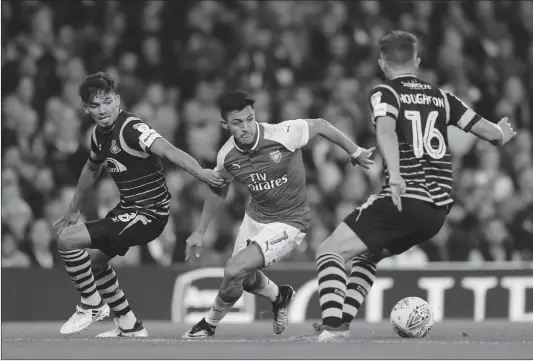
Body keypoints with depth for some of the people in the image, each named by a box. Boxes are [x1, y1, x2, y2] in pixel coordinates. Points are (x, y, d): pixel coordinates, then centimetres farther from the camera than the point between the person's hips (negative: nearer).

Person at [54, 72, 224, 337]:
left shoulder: (132, 129, -23)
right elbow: (92, 169, 24)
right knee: (93, 259, 26)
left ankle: (92, 306, 3)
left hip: (149, 213, -10)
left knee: (67, 239, -16)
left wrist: (199, 172, -58)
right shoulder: (100, 133, 4)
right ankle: (130, 326, 36)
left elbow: (167, 151, -41)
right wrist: (73, 210, 32)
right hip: (127, 209, 10)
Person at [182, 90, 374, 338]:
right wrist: (200, 232, 12)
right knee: (248, 280, 22)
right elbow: (218, 191, 8)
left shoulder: (282, 135, -28)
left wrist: (356, 153, 0)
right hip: (255, 217, 6)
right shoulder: (227, 157, -13)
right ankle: (280, 297, 58)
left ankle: (209, 325, 7)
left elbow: (319, 126, -11)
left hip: (288, 223, -6)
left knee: (235, 270, -19)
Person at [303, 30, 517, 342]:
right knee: (367, 255, 27)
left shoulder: (386, 93, -2)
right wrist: (502, 133, 39)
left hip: (405, 200, -7)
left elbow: (386, 131, -23)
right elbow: (489, 131, 15)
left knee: (330, 252, -2)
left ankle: (332, 327, -18)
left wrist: (395, 174, -38)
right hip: (439, 210, 7)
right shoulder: (441, 97, 14)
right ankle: (342, 322, 17)